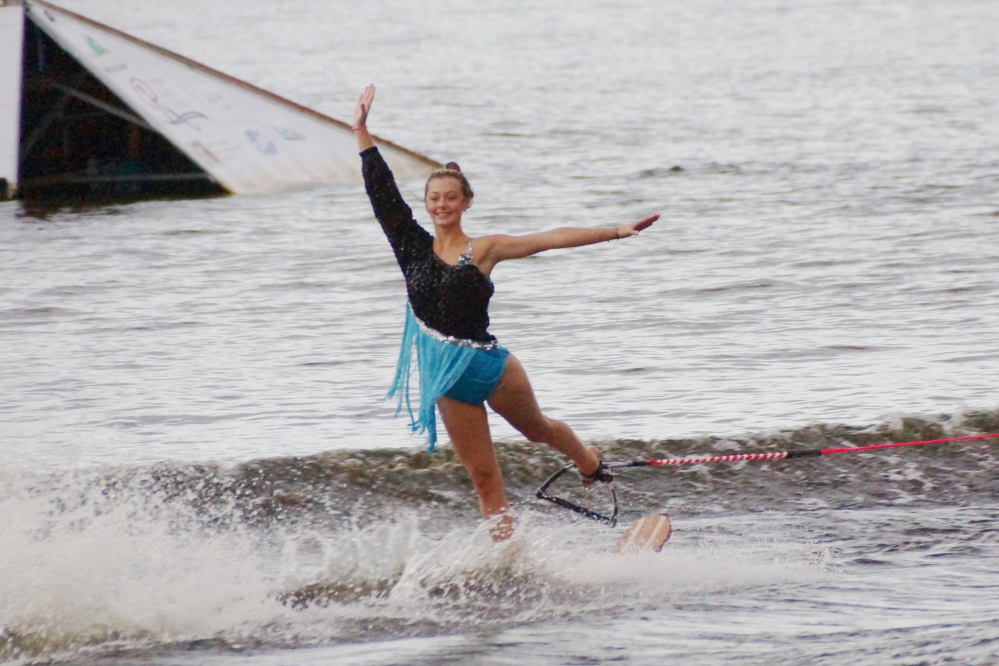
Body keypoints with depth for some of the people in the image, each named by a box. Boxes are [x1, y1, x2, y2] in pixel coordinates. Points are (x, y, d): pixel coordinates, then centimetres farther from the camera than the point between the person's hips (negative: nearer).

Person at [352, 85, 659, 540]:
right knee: (484, 479, 6)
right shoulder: (414, 247, 1)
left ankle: (589, 460, 55)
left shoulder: (484, 249, -4)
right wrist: (361, 133, 0)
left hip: (488, 365, -1)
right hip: (446, 379, 1)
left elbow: (551, 240, -7)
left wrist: (616, 232, -11)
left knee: (537, 429, 24)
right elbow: (383, 194, 1)